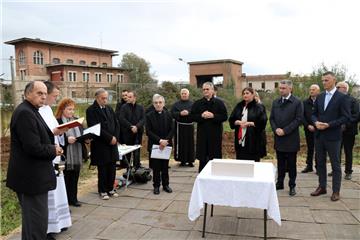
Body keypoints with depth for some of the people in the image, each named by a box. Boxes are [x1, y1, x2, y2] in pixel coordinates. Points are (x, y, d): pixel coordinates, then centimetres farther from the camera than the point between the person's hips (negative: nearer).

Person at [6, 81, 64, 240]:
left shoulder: (30, 111, 14)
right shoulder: (24, 113, -19)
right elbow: (33, 147, -25)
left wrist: (52, 133, 3)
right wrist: (54, 150, -11)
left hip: (32, 175, 11)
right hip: (32, 177, -11)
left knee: (32, 218, 22)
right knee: (37, 221, -1)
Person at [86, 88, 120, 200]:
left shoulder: (109, 108, 12)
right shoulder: (91, 110, -8)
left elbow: (116, 124, 12)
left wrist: (115, 137, -3)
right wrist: (109, 138, -15)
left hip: (112, 143, 6)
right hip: (100, 145, -6)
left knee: (112, 168, 10)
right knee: (102, 169, 5)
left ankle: (110, 188, 24)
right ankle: (102, 191, 19)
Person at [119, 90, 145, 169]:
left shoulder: (140, 107, 8)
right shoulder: (124, 107, 3)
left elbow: (143, 119, -1)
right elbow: (122, 119, -7)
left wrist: (137, 126, -17)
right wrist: (131, 127, -15)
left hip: (138, 132, 1)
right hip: (127, 132, -1)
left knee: (137, 151, 3)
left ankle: (137, 167, 10)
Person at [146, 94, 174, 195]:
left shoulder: (168, 115, 2)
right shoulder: (149, 116, -3)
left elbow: (172, 130, -1)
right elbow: (148, 131, -8)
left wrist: (165, 141, -14)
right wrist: (159, 140, -17)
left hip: (166, 144, 2)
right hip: (154, 145, -1)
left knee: (165, 166, 10)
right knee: (156, 167, 5)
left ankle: (165, 184, 22)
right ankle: (156, 186, 17)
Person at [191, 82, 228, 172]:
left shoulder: (219, 103, 2)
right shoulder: (197, 103, 7)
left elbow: (224, 116, -4)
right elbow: (192, 116, 3)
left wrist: (213, 116, -17)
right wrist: (201, 116, -14)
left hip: (215, 134, -1)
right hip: (202, 134, 1)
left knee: (215, 157, 4)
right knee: (202, 158, 7)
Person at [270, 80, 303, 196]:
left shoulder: (297, 102, -5)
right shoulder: (275, 102, 10)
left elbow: (298, 119, -10)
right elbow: (271, 118, 10)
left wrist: (285, 130, -15)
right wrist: (276, 129, -7)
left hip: (291, 138, -4)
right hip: (278, 138, 4)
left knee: (291, 164, 5)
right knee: (280, 163, 12)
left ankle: (292, 186, 15)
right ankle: (280, 183, 22)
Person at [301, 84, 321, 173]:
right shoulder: (305, 102, 6)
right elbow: (302, 116, 3)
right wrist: (308, 126, -8)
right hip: (308, 130, 3)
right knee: (310, 148, 12)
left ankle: (318, 167, 13)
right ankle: (309, 166, 20)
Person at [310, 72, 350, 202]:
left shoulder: (342, 97, -7)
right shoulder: (320, 97, 10)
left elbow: (346, 117, -10)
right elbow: (314, 113, 13)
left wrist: (329, 125, -18)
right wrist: (316, 122, -8)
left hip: (333, 136, -5)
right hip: (319, 135, 5)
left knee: (335, 165, 4)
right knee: (320, 163, 13)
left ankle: (336, 191, 15)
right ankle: (322, 187, 25)